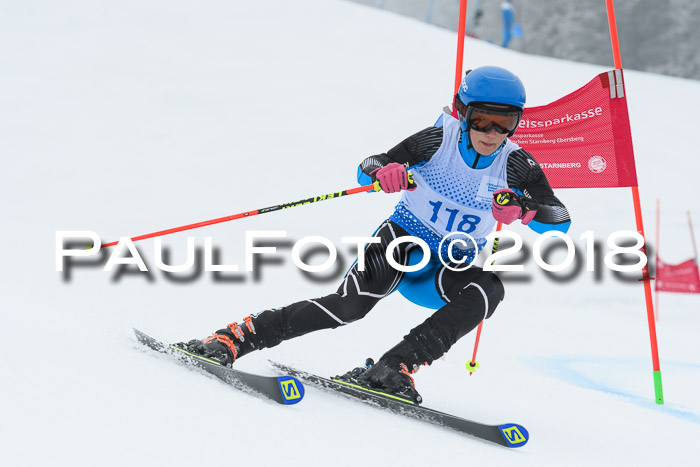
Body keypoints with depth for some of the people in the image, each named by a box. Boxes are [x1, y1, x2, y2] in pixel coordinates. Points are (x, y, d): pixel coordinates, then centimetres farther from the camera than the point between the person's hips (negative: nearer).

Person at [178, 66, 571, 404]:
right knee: (354, 302, -29)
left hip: (452, 268, 2)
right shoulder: (439, 139, -13)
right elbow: (366, 169, -11)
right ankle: (236, 339, -23)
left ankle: (391, 369, -35)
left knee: (488, 290, -31)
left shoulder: (516, 164, -9)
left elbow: (560, 222, -14)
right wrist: (383, 172, -36)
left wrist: (525, 209, -35)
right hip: (403, 240, -2)